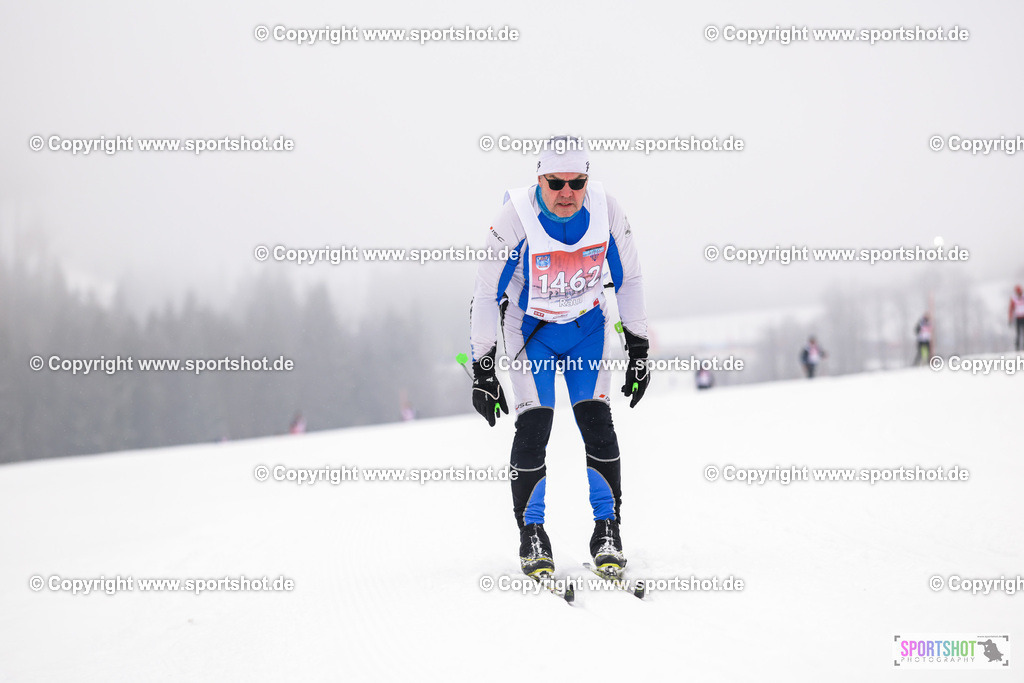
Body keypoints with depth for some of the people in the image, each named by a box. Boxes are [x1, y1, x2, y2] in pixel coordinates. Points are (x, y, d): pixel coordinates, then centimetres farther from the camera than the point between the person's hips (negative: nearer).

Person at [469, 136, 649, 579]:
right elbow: (486, 295, -17)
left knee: (597, 422, -11)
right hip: (530, 329, -2)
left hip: (587, 327, 2)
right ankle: (531, 534, 0)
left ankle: (607, 530, 1)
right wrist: (482, 371, -16)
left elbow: (629, 279, -3)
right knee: (534, 426, -14)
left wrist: (639, 350, -1)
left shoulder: (605, 211, -19)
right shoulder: (515, 219, -26)